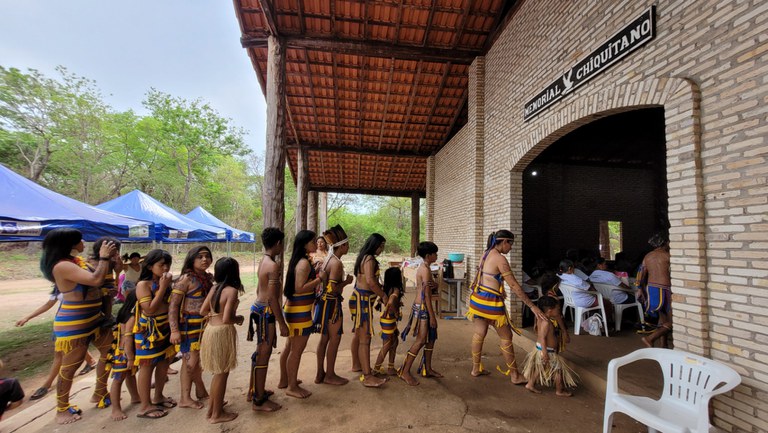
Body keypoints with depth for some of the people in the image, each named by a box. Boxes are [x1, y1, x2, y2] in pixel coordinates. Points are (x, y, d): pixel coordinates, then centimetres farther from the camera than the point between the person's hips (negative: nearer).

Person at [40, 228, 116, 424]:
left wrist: (106, 258, 2)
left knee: (112, 351, 18)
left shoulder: (76, 260, 6)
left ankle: (100, 391, 35)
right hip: (73, 325, -9)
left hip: (93, 319, 9)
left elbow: (101, 277, 16)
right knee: (69, 367, 6)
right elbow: (96, 280, -32)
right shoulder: (62, 266, -24)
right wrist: (104, 257, -20)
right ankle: (62, 409, 26)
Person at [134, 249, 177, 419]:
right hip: (148, 331, -7)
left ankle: (158, 397, 32)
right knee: (147, 366, 3)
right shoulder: (143, 284, -15)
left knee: (164, 363, 15)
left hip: (165, 328, 7)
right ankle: (145, 406, 16)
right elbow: (150, 310, -22)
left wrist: (169, 285, -2)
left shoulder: (166, 282, 5)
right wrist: (163, 287, -22)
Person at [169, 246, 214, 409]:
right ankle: (185, 398, 21)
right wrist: (174, 330, -21)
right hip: (189, 325, -6)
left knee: (198, 359, 19)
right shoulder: (186, 279, -15)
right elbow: (173, 305, -17)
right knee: (190, 361, 4)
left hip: (204, 324, 6)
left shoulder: (208, 277, 6)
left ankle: (201, 391, 35)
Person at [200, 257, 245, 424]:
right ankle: (217, 414, 21)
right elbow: (226, 319, -22)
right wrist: (239, 318, -4)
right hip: (223, 332, -8)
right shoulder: (232, 290, -18)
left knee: (218, 372, 23)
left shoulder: (214, 288, 5)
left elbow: (203, 311, 10)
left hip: (211, 330, 8)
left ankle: (212, 407, 37)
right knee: (222, 373, 8)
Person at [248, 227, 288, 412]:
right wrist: (282, 324, -18)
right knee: (264, 355, 1)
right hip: (266, 312, -10)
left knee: (260, 352, 21)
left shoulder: (264, 261, 9)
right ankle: (259, 400, 14)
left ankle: (254, 391, 36)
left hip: (259, 307, 10)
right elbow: (272, 298, -23)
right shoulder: (273, 266, -21)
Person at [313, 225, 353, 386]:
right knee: (335, 338, 5)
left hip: (324, 301, 9)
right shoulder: (337, 263, -20)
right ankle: (330, 375, 19)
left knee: (324, 338, 17)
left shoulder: (329, 258, 8)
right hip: (331, 303, -9)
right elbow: (332, 289, -24)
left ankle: (320, 374, 28)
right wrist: (347, 282, -11)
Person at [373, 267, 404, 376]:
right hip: (388, 319, -8)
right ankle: (376, 368, 18)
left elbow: (382, 300, 16)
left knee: (394, 342, 16)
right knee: (387, 345, 5)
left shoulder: (388, 288, 5)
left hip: (388, 319, 8)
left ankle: (391, 368, 25)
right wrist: (397, 313, -24)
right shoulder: (396, 290, -21)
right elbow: (391, 302, -38)